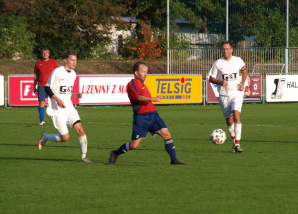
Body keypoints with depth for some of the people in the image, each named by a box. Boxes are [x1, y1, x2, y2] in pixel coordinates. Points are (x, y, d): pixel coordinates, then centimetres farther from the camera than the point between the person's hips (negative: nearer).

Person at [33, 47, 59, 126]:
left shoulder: (53, 62, 7)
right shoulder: (38, 63, 10)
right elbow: (36, 76, 16)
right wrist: (34, 87, 14)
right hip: (41, 86, 1)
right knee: (41, 103, -6)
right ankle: (42, 121, -2)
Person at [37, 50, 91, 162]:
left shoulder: (73, 74, 11)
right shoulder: (57, 72, -12)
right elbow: (47, 88, -10)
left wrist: (75, 95, 2)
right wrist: (57, 99, -22)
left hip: (69, 108, 6)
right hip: (57, 111, -6)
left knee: (80, 130, -11)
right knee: (65, 137, -7)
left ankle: (83, 156, 0)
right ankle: (45, 137, 20)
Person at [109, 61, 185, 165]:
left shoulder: (141, 84, 20)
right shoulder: (132, 84, -8)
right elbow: (139, 98, -24)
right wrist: (153, 99, -36)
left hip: (152, 114, 8)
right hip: (141, 117, -8)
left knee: (166, 134, -9)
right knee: (134, 145, -5)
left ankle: (174, 160, -4)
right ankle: (115, 153, 19)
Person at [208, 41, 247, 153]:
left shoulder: (238, 61, 1)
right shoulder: (218, 63, -3)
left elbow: (244, 71, 20)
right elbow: (211, 78, 2)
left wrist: (242, 83, 4)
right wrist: (220, 82, -18)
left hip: (236, 92, -1)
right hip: (224, 94, 1)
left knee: (236, 114, -21)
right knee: (229, 120, 8)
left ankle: (237, 144, -21)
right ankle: (234, 141, 31)